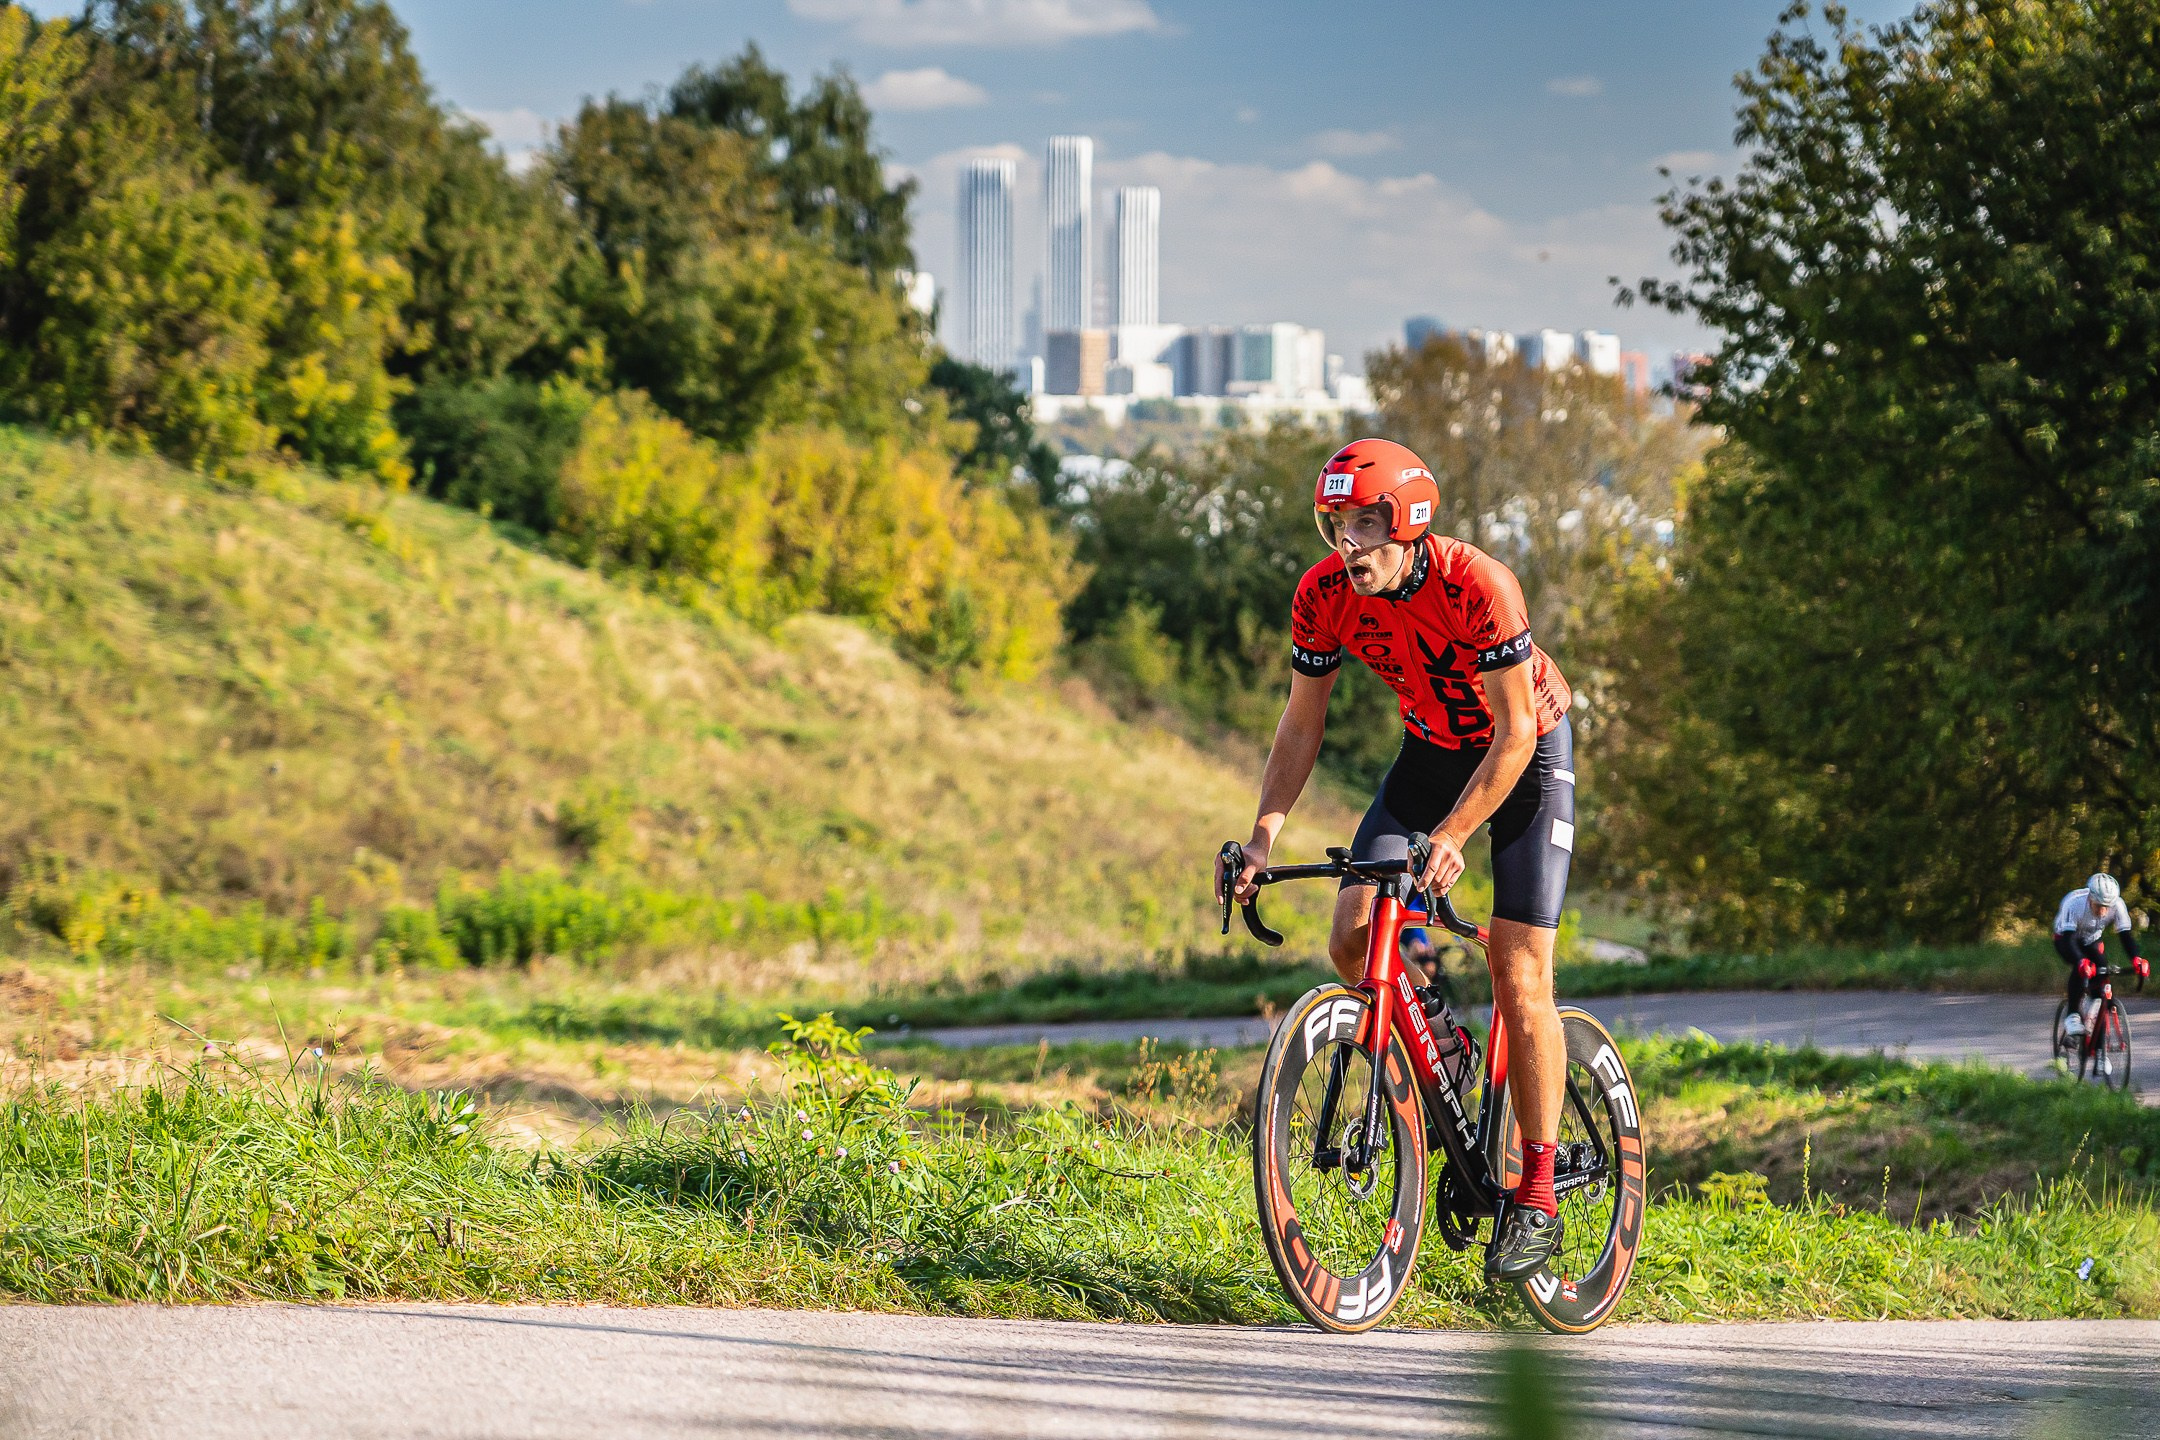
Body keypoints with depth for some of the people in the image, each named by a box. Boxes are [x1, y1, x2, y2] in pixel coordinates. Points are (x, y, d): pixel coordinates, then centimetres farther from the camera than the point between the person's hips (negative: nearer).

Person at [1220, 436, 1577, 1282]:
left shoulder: (1478, 586, -32)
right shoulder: (1323, 596, -18)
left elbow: (1514, 733, -29)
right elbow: (1302, 723, -7)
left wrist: (1451, 838, -39)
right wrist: (1264, 834, -19)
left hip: (1527, 750, -5)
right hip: (1431, 749, 5)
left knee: (1519, 974, -11)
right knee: (1353, 941, -13)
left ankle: (1536, 1199, -4)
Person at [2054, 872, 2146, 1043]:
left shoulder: (2118, 905, -28)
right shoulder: (2074, 903, -39)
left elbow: (2126, 935, -30)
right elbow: (2068, 938, -46)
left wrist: (2136, 959, -50)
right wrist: (2081, 962, -64)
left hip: (2091, 941, 4)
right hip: (2065, 939, -4)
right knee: (2081, 970, -33)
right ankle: (2072, 1018, -25)